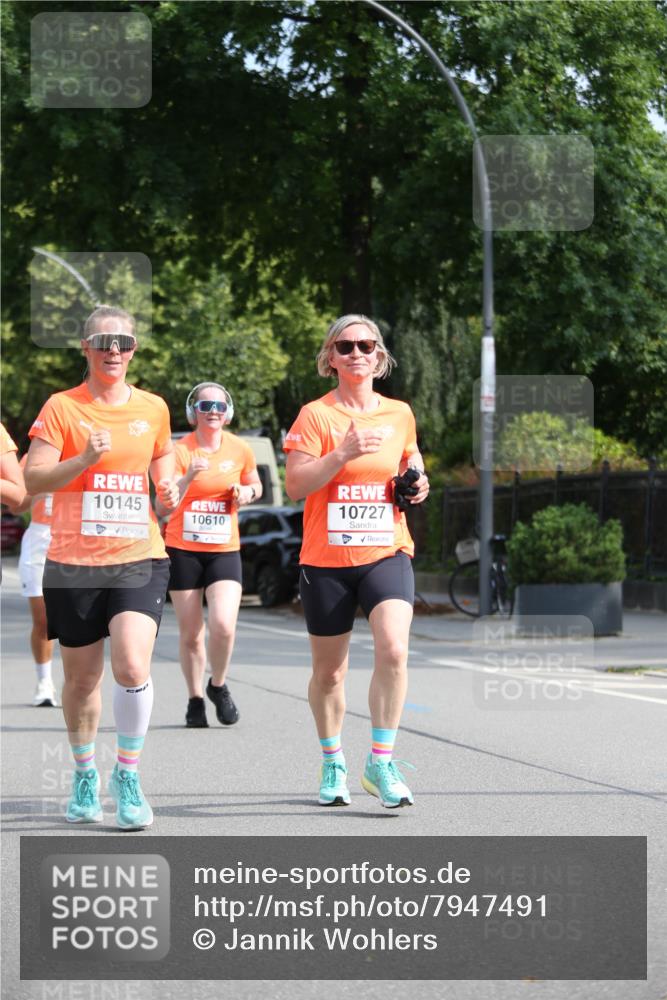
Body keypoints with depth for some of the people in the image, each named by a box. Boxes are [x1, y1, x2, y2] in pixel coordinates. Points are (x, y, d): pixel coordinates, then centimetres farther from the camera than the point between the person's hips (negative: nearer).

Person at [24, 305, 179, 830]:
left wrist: (169, 483, 3)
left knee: (132, 665, -18)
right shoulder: (61, 407, -2)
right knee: (81, 678, 9)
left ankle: (127, 775, -1)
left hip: (140, 557, 1)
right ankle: (85, 774, 31)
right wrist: (85, 459, -24)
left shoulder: (153, 408, 8)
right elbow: (33, 479, -9)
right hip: (74, 563, -1)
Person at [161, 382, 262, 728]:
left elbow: (256, 486, 20)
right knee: (190, 633, 3)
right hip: (183, 550, -1)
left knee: (224, 626, -17)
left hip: (224, 551, 1)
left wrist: (246, 491, -3)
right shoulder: (180, 451, -7)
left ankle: (218, 686, 9)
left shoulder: (240, 449, 1)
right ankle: (195, 699, 23)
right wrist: (189, 477, -34)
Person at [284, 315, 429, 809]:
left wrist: (417, 481, 4)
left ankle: (381, 760, -9)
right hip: (326, 560, -1)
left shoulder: (400, 414, 7)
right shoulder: (315, 415, -4)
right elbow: (295, 485, -12)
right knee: (329, 671, 8)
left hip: (387, 553, 1)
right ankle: (332, 763, 30)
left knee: (393, 649, -21)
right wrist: (344, 453, -24)